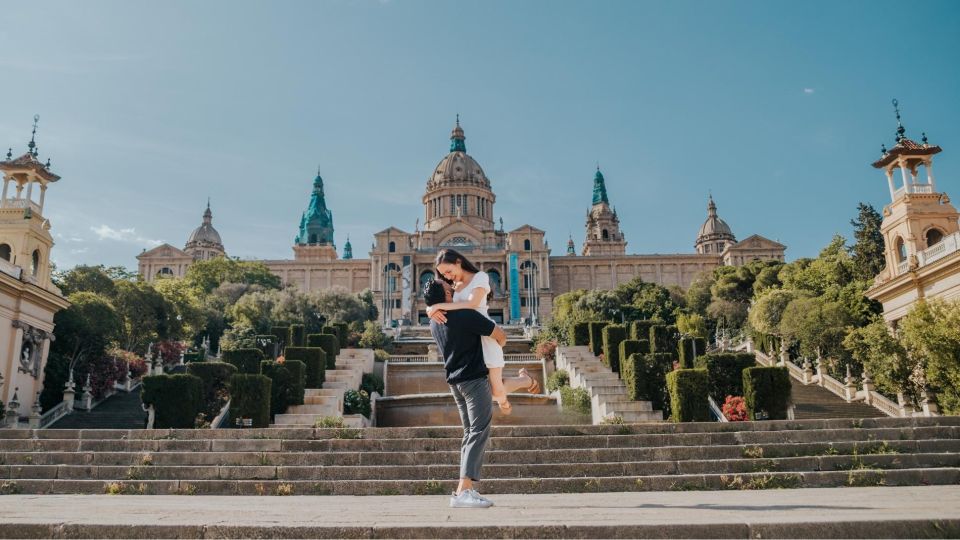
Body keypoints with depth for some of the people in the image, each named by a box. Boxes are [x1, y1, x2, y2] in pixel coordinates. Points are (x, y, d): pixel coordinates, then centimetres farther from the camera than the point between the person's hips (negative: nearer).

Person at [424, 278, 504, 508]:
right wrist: (498, 346, 11)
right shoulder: (465, 315, -17)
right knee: (479, 432, -9)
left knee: (470, 433, 13)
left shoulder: (434, 322, 7)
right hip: (474, 379, -8)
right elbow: (500, 335, -10)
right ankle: (462, 491, -18)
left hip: (455, 381, 8)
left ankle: (467, 489, 10)